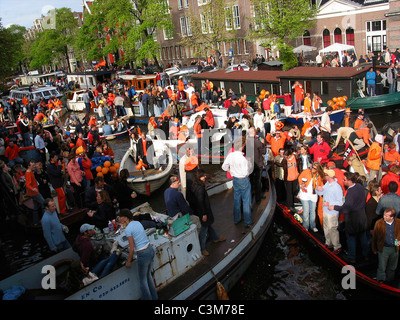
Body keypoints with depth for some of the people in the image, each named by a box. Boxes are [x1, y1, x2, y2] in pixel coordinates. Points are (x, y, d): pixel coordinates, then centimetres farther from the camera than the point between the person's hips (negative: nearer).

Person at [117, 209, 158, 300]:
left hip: (143, 255, -8)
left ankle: (147, 298, 26)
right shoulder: (137, 222, 6)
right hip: (151, 250, 8)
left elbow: (132, 248, -16)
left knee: (143, 280, 13)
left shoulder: (128, 229, -16)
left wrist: (128, 261, -1)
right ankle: (154, 296, 39)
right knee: (148, 275, 26)